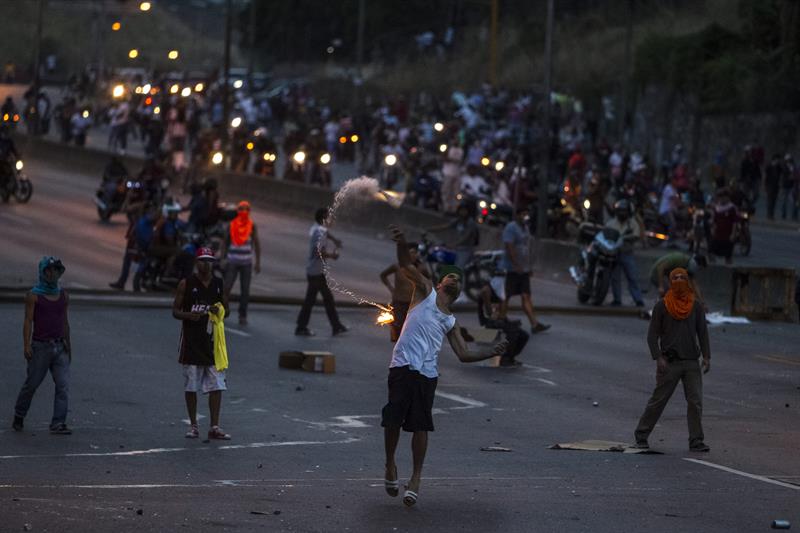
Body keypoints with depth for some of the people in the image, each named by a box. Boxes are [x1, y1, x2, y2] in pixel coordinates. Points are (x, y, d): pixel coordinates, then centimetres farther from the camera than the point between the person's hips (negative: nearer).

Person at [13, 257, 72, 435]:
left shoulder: (63, 296, 11)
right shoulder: (34, 296, -3)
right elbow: (28, 321, -8)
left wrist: (67, 345, 19)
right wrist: (27, 345, -16)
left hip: (59, 347, 4)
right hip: (40, 346, -4)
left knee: (63, 385, -9)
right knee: (32, 383, 3)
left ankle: (58, 423, -11)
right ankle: (19, 415, 26)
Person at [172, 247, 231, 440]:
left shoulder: (219, 284, 7)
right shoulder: (186, 284, -1)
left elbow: (226, 310, 16)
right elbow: (175, 311, 1)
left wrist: (219, 311, -7)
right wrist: (189, 315, -19)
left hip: (212, 339, 2)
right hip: (191, 341, -2)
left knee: (217, 386, -3)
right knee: (190, 386, 3)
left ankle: (215, 427, 1)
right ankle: (193, 426, 14)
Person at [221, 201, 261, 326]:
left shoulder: (252, 226, 1)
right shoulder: (231, 225, 2)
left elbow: (257, 244, 4)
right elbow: (226, 242, 8)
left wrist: (258, 262, 1)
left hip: (246, 263, 0)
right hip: (232, 262, 0)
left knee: (245, 291, 1)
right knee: (226, 287, -9)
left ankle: (242, 316, 9)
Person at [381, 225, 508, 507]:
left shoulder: (451, 321, 24)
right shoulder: (425, 290, 14)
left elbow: (463, 355, 22)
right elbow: (406, 266, -1)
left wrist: (490, 353, 8)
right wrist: (401, 243, -21)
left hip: (427, 373, 4)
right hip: (403, 365, -4)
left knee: (420, 426, -1)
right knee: (392, 420, -8)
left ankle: (416, 478, 6)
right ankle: (390, 465, 14)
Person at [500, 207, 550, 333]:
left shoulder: (525, 228, 17)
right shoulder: (511, 228, -11)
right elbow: (509, 247, -19)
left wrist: (528, 266, 19)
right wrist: (517, 265, -23)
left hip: (523, 269, 8)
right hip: (511, 269, -8)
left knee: (526, 297, 2)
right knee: (506, 296, 0)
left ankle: (534, 324, -5)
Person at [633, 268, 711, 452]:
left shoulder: (696, 306, 8)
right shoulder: (661, 306, -1)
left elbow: (702, 332, 10)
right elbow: (652, 335, -1)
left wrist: (706, 356, 0)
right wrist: (658, 358, -11)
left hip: (692, 362, 3)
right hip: (670, 362, -3)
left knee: (695, 402, -4)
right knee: (658, 400, 1)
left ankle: (696, 441, 0)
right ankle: (641, 436, 12)